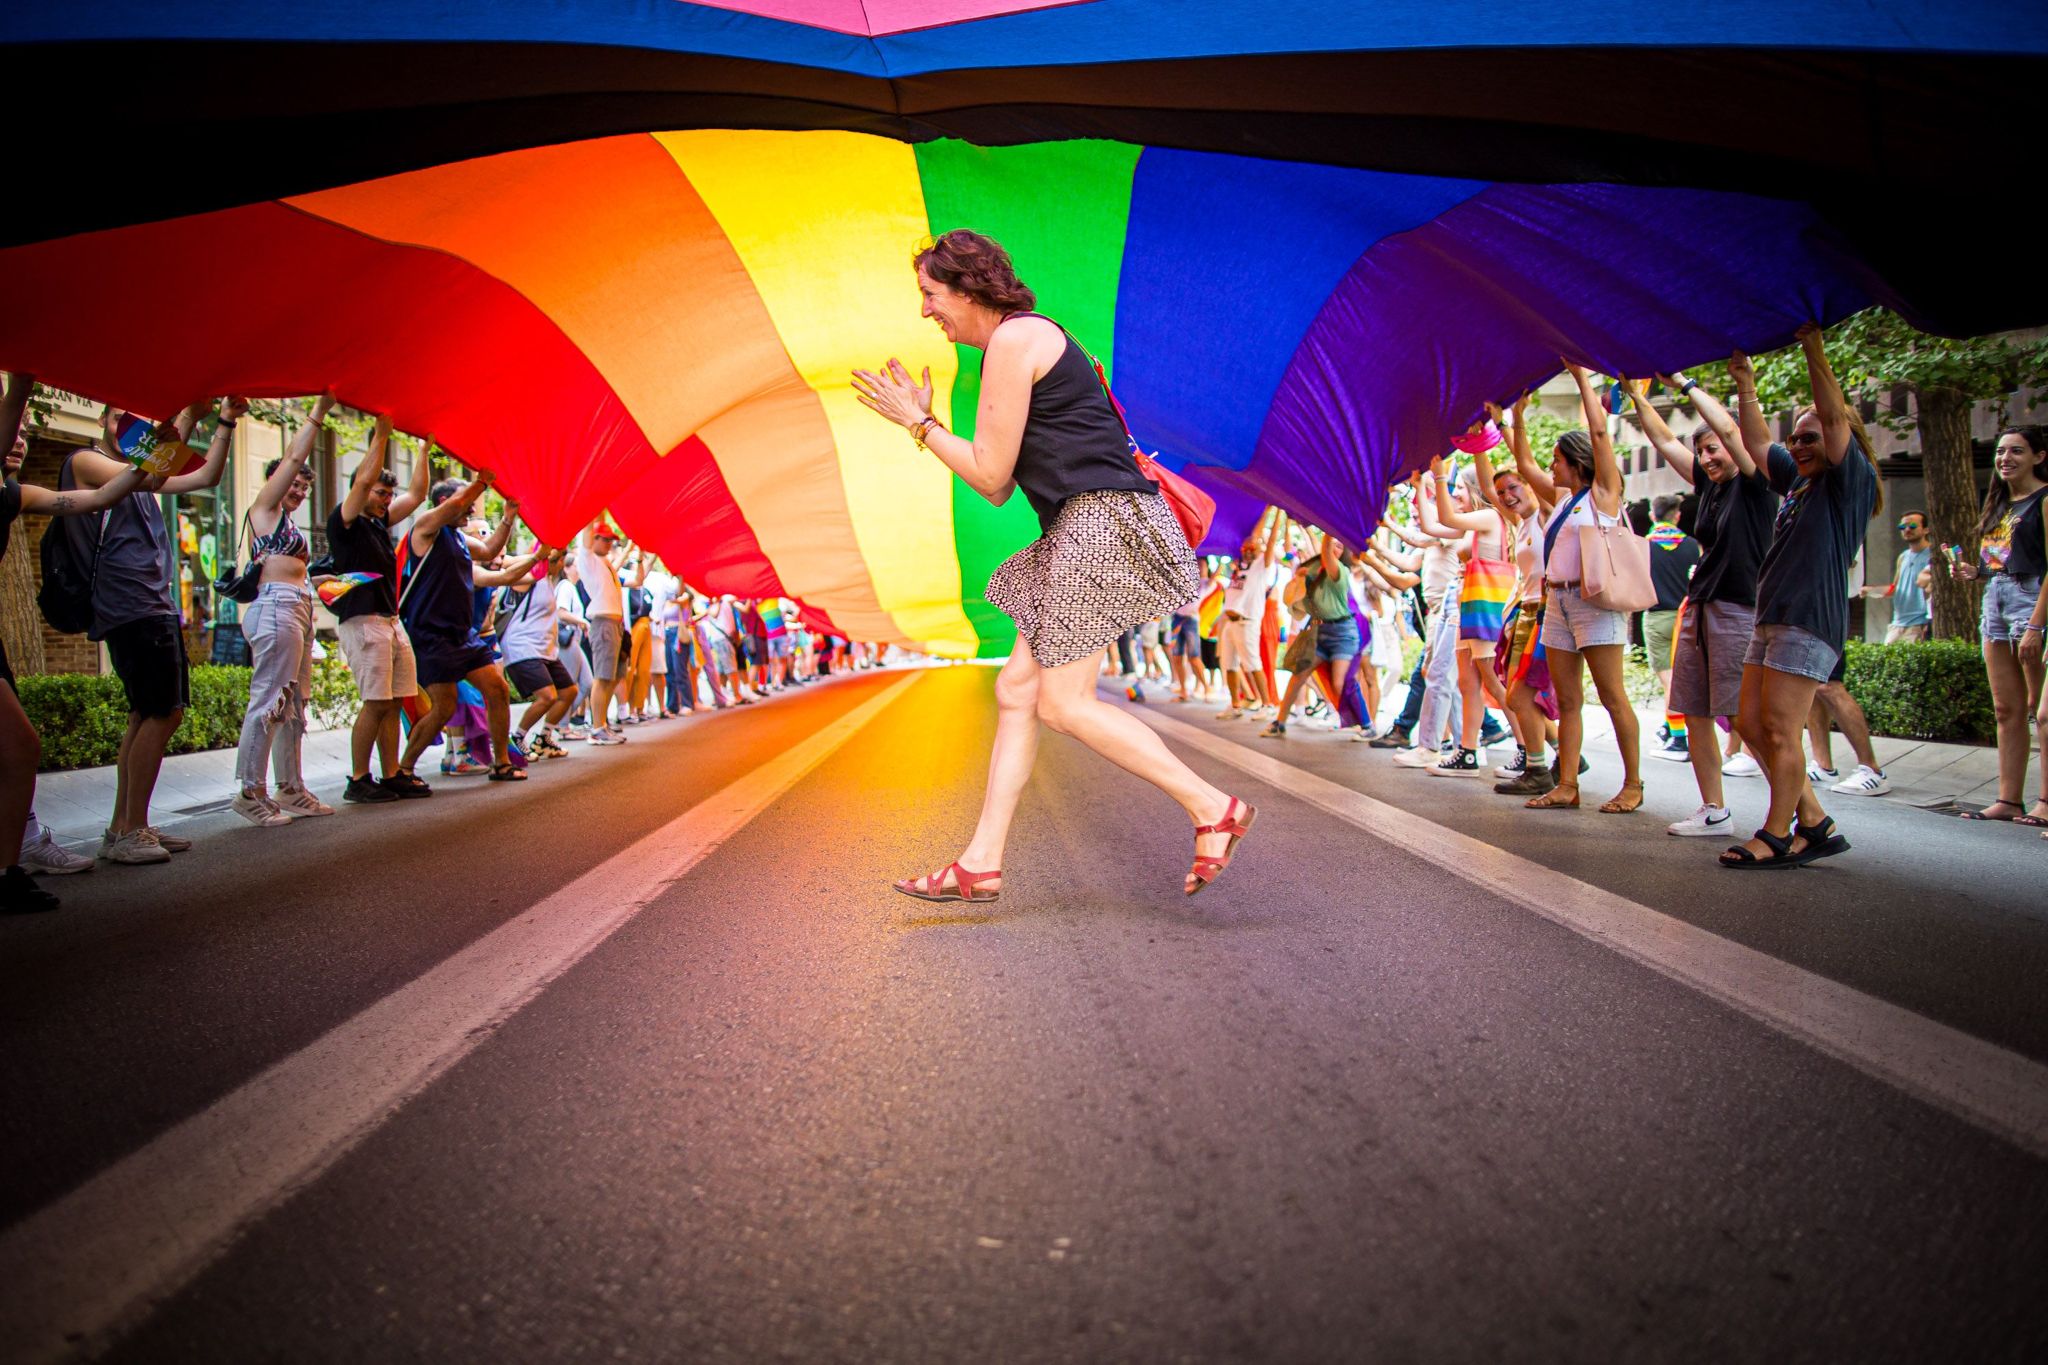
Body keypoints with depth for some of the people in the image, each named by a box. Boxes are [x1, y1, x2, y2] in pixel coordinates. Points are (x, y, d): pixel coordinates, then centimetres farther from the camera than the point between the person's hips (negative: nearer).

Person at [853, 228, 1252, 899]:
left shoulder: (1014, 339, -8)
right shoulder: (1033, 343, 23)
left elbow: (991, 474, -10)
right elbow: (1000, 489, 20)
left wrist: (917, 424, 1)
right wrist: (923, 418, 19)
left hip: (1102, 517, -10)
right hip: (1082, 528, 10)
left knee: (1063, 702, -9)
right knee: (1017, 688, 7)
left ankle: (1213, 808, -3)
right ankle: (980, 863, 10)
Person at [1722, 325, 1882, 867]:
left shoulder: (1851, 482, -3)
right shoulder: (1798, 479, 19)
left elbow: (1835, 416, -15)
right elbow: (1756, 442, 27)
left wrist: (1813, 347, -18)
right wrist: (1744, 381, 22)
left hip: (1811, 622, -9)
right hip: (1771, 619, 9)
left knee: (1780, 730, -9)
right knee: (1751, 724, 7)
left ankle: (1777, 837, -1)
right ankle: (1814, 822, 14)